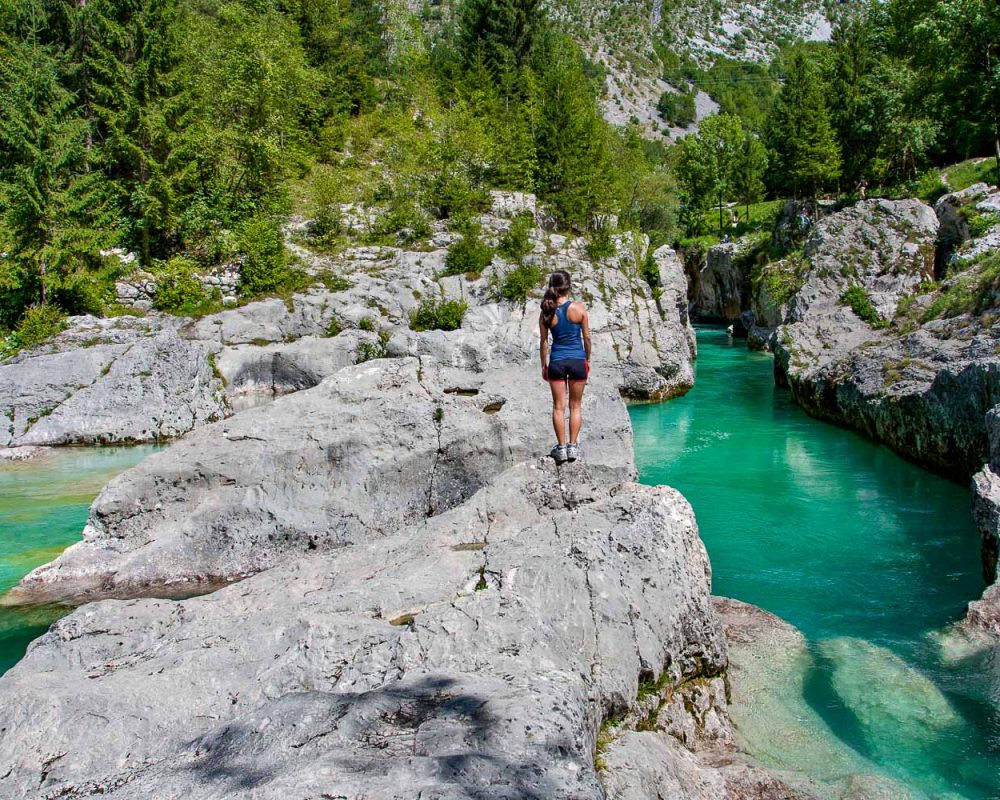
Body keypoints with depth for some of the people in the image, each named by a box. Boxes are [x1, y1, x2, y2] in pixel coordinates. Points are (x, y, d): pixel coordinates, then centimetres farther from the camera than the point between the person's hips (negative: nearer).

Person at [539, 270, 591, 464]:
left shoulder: (547, 312, -4)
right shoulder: (579, 308, -7)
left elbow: (543, 341, 1)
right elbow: (586, 337, -1)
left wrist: (544, 365, 11)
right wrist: (587, 359, 12)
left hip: (556, 361, 1)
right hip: (577, 360, -1)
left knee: (558, 406, 9)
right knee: (575, 406, 11)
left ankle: (561, 447, 9)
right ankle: (573, 446, 11)